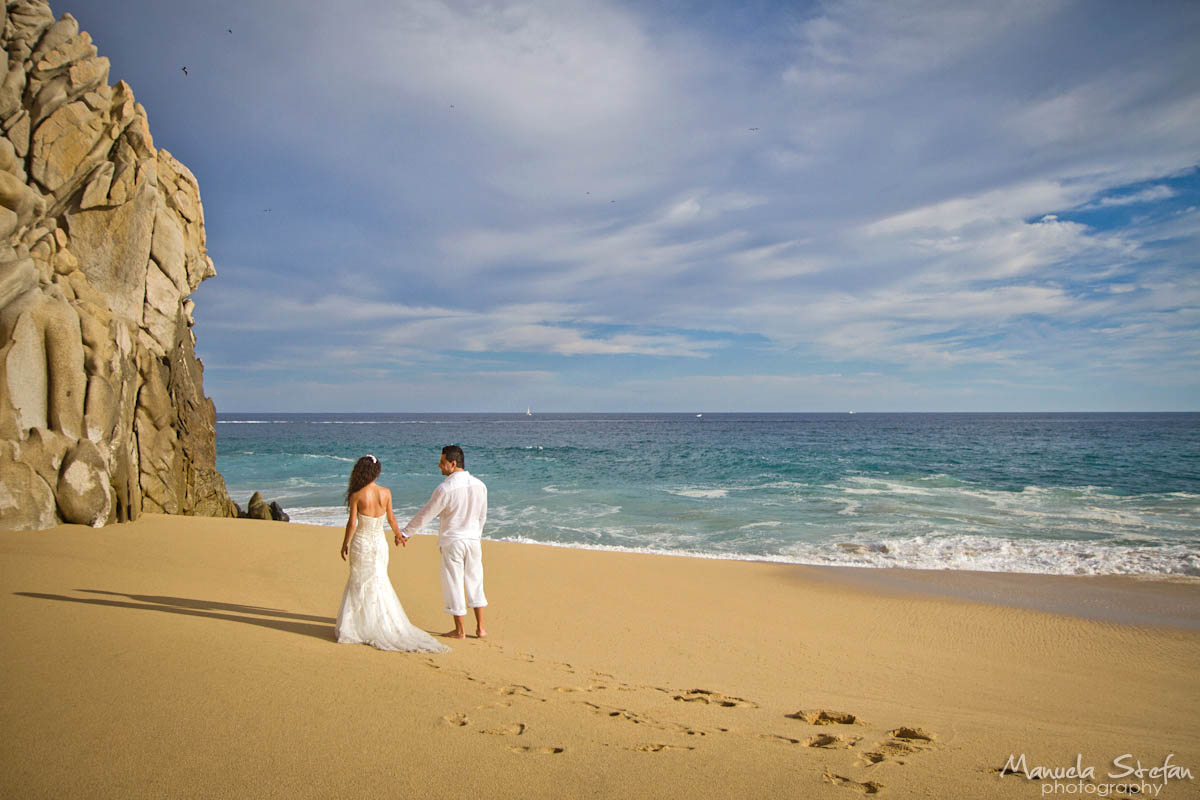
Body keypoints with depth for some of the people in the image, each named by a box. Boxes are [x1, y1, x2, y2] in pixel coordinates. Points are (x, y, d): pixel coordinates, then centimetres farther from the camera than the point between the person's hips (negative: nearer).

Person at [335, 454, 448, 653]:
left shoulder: (356, 495, -13)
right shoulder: (386, 493, -4)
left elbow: (352, 523, -11)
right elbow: (391, 519, 4)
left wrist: (345, 543, 3)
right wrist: (399, 535, 21)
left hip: (361, 542, -3)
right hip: (380, 542, 3)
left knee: (360, 583, 9)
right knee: (379, 582, 16)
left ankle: (358, 627, 14)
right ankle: (387, 625, 16)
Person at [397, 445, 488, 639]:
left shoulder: (445, 488, -18)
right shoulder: (479, 485, 0)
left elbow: (425, 515, -11)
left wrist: (405, 533, 2)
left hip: (452, 542, -5)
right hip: (473, 540, 5)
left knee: (453, 585, 6)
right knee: (475, 583, 15)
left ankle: (460, 630, 14)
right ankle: (480, 628, 18)